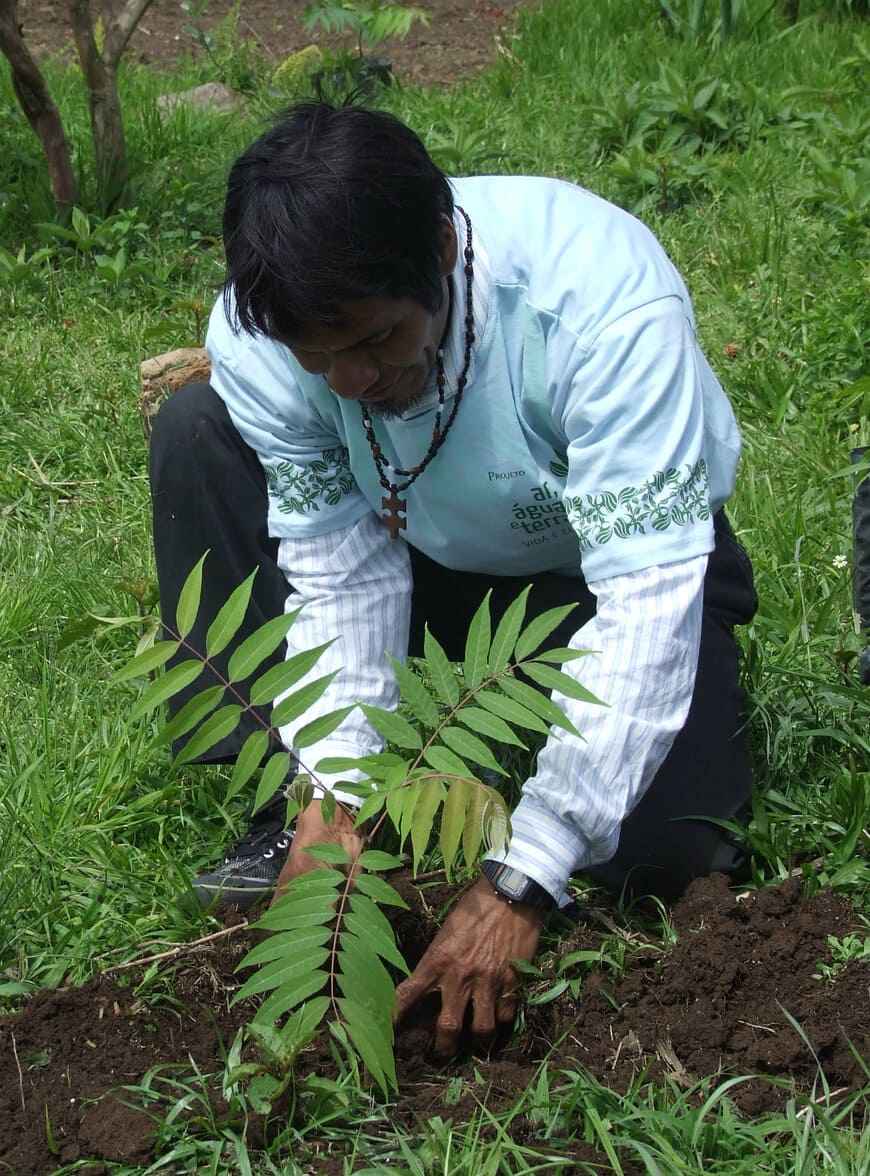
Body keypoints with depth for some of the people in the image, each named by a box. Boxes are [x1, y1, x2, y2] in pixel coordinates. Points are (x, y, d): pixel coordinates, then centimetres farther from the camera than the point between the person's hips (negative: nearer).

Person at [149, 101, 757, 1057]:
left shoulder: (603, 297, -39)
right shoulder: (254, 335, -26)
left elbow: (647, 599, -41)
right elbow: (340, 571, -18)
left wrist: (520, 885, -43)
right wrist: (332, 794, -31)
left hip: (605, 560, -3)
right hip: (432, 556, 4)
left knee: (656, 849, -27)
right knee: (195, 430, -18)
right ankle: (292, 810, -11)